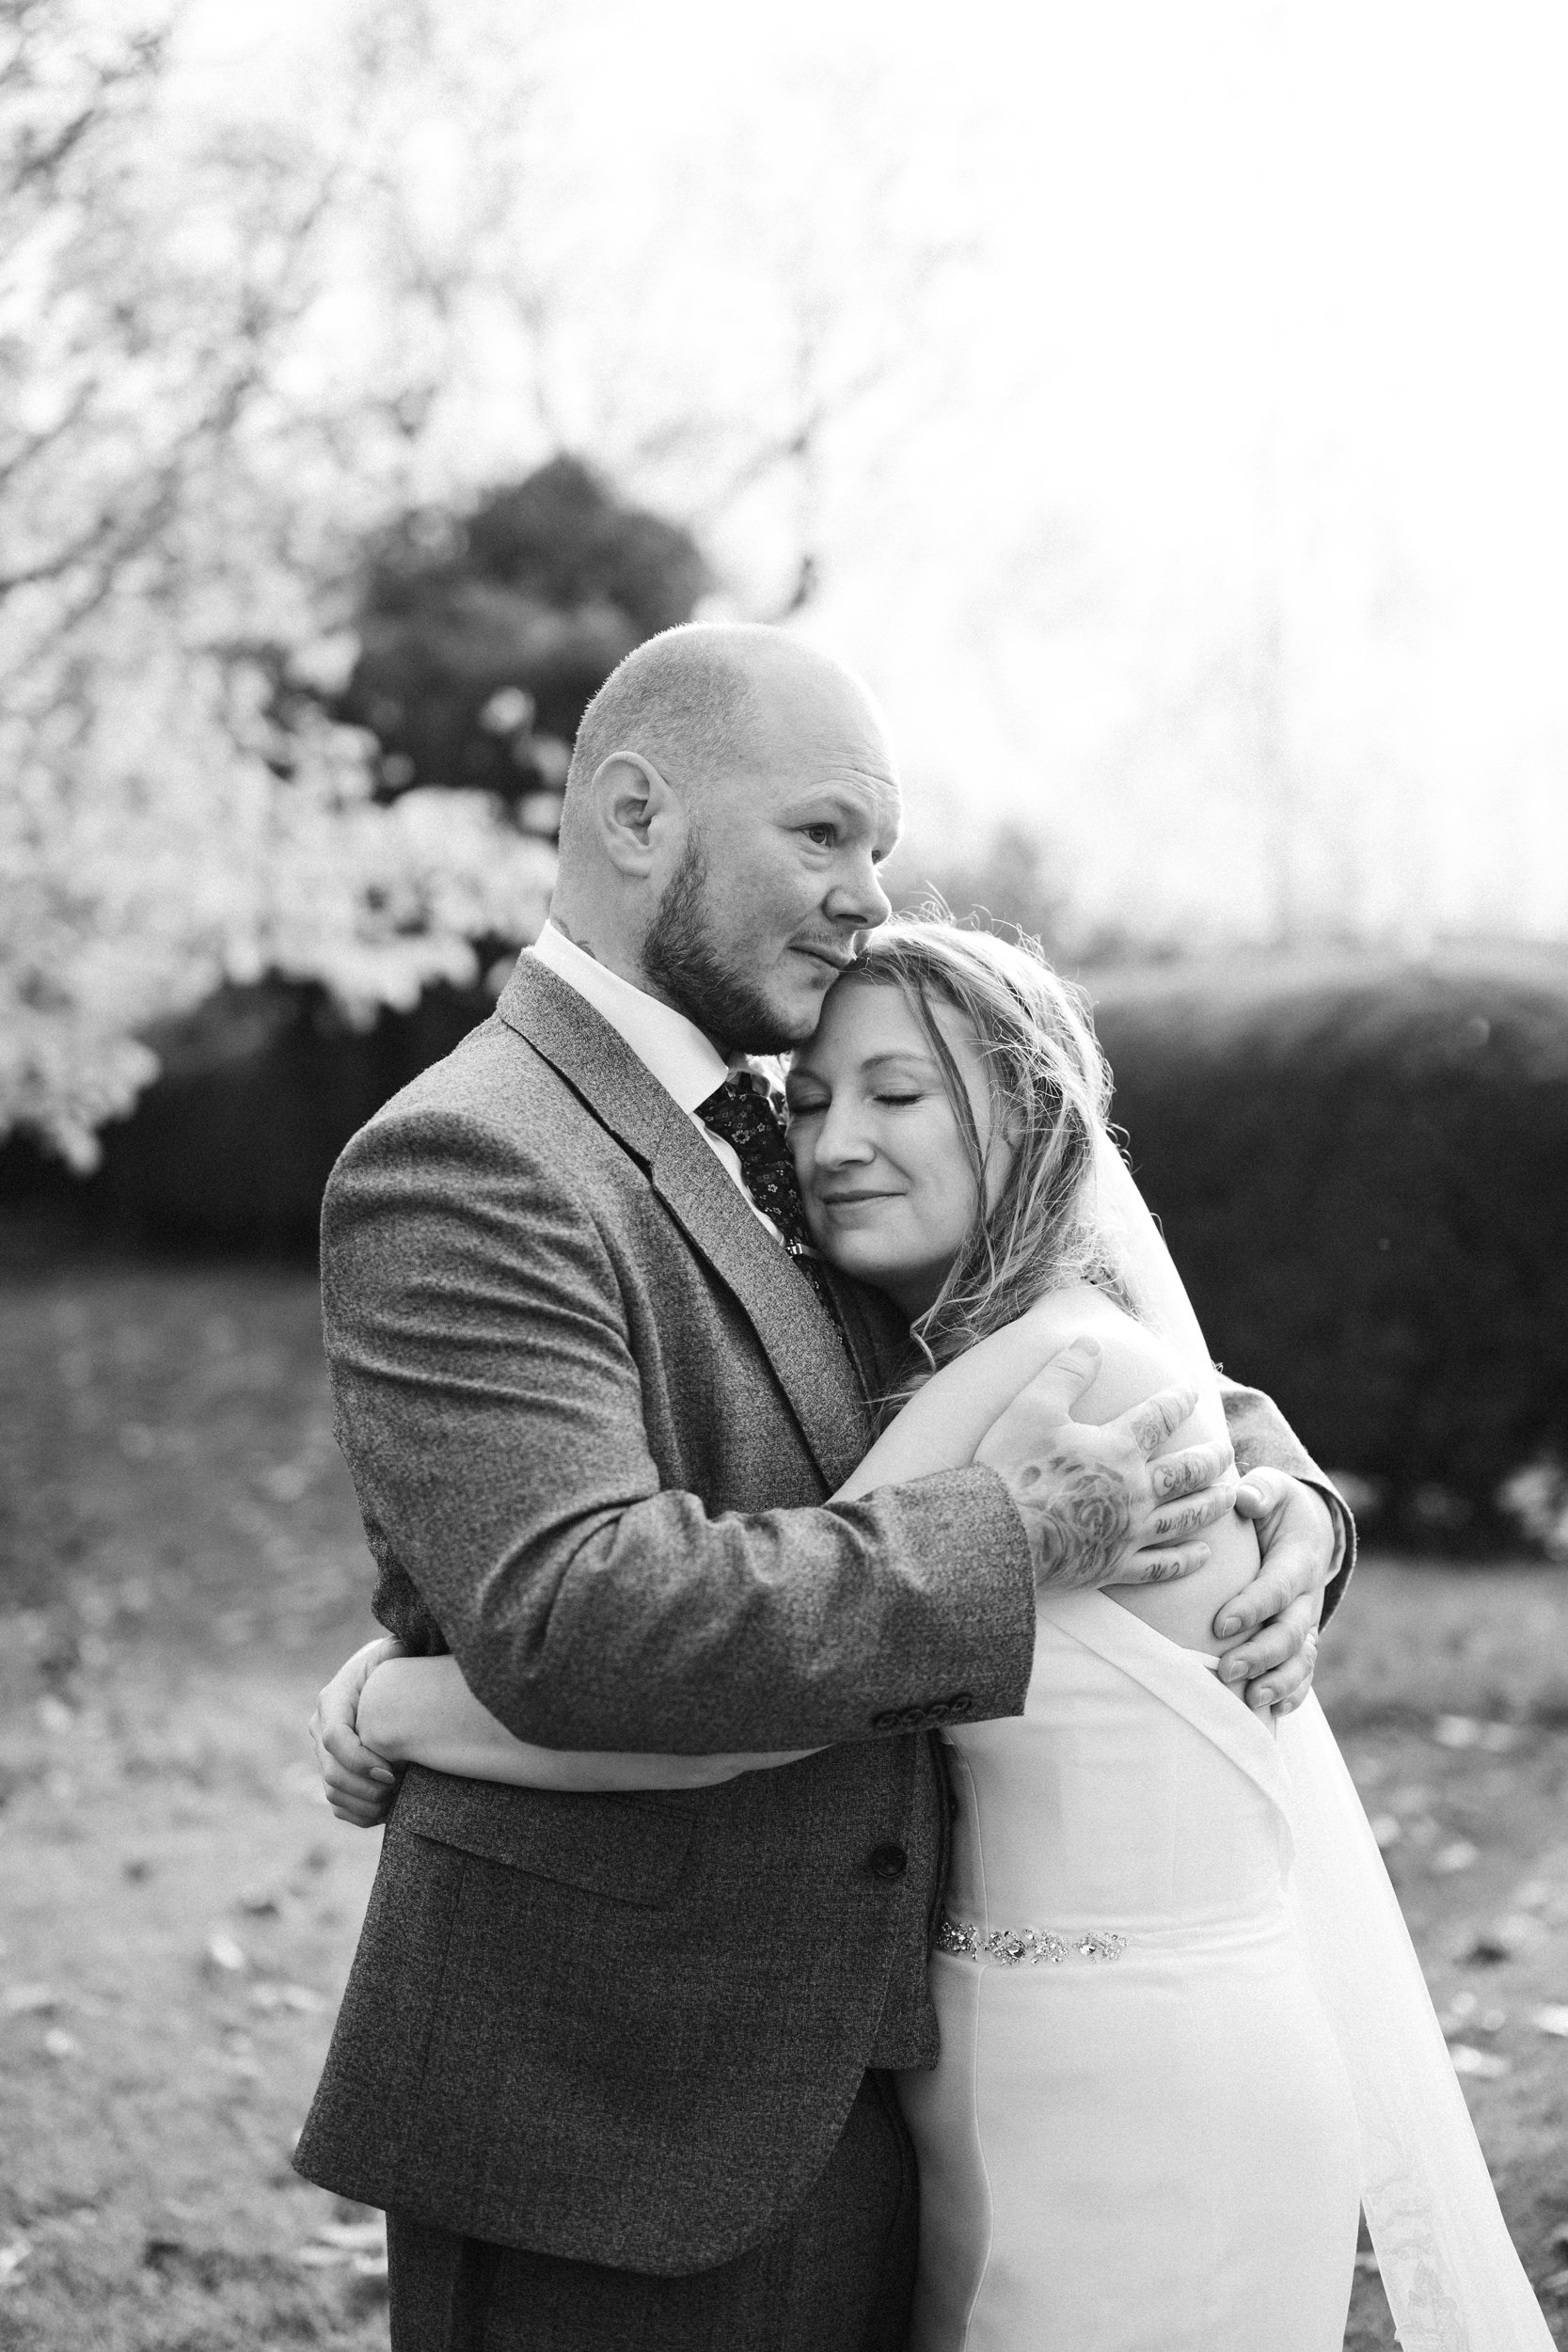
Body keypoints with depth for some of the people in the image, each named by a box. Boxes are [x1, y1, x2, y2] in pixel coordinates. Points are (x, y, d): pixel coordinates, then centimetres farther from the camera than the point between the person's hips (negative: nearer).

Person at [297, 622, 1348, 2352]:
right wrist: (1008, 1536, -22)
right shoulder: (461, 1166, -16)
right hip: (601, 2112, -8)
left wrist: (1275, 1494, -2)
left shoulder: (773, 1151, 12)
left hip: (842, 2082, 8)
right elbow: (571, 1622, -29)